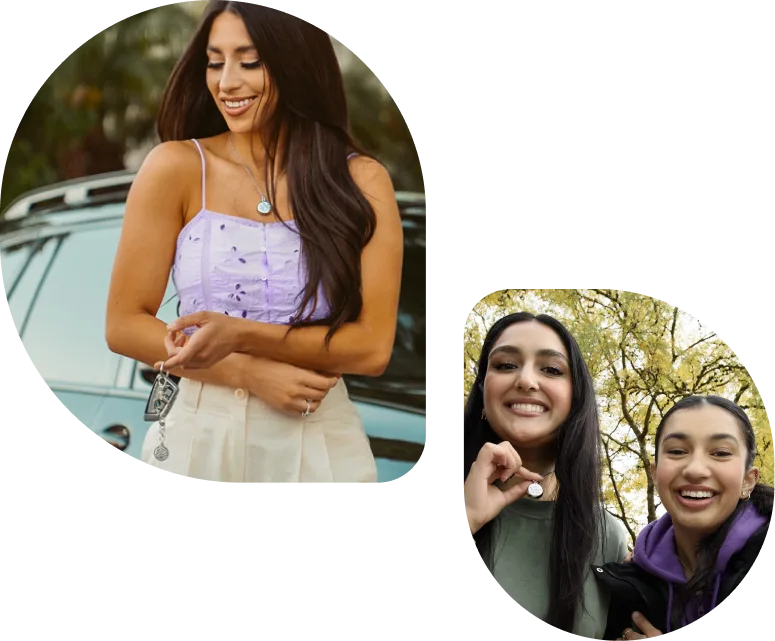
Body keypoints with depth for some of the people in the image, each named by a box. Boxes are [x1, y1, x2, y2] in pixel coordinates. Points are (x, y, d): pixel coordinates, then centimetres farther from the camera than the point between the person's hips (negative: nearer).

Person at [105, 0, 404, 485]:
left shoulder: (362, 181, -5)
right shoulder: (175, 168, -7)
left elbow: (373, 347, -9)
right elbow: (124, 325, -5)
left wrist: (241, 337, -20)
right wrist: (250, 373, -15)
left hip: (320, 448, 1)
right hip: (200, 439, 0)